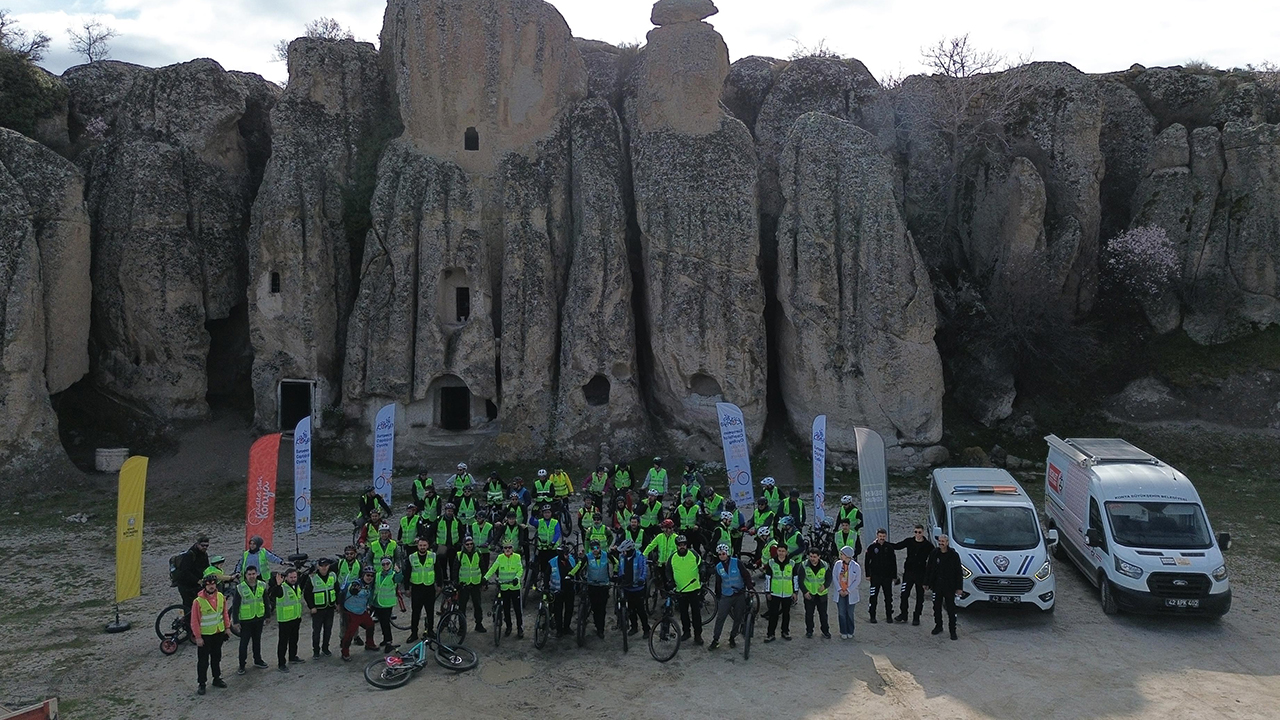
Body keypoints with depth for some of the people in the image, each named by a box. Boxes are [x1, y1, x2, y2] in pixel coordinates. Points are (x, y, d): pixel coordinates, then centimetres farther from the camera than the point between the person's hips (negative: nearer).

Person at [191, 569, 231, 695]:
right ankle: (201, 683, 15)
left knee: (217, 657, 18)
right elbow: (194, 621, -14)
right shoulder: (198, 601, -18)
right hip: (205, 635, -5)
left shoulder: (221, 597, -3)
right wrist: (197, 636, -13)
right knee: (203, 661, 3)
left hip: (219, 633, 5)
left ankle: (217, 679, 31)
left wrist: (227, 627, 9)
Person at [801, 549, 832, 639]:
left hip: (822, 594, 0)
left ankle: (825, 631, 23)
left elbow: (829, 578, 3)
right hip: (809, 594, 0)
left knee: (823, 613, 9)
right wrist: (805, 591, -11)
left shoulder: (825, 566, -6)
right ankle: (809, 631, 23)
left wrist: (825, 586, -16)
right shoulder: (804, 566, -9)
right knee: (809, 614, 8)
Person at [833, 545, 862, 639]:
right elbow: (834, 576, 0)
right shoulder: (838, 564, -4)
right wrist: (839, 589, -7)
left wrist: (848, 591, -11)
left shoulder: (855, 566, -11)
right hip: (840, 593, 2)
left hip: (851, 594, -2)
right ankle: (843, 632, 17)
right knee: (841, 613, 6)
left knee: (850, 613, 7)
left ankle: (850, 632, 22)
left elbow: (858, 580, -7)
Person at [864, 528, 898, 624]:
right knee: (873, 597, -2)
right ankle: (872, 616, 7)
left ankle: (889, 616, 17)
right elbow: (866, 561, 3)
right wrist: (868, 574, -2)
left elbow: (893, 562, 9)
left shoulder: (889, 547, 3)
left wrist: (894, 576, 7)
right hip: (875, 576, -1)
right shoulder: (872, 547, -1)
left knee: (888, 597, 6)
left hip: (887, 576, 2)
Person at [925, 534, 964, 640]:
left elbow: (959, 572, -3)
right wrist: (926, 583, 8)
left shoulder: (954, 555, -7)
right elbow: (928, 569, 8)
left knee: (951, 609, 0)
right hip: (937, 586, 3)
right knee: (937, 607, 13)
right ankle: (938, 626, 28)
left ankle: (953, 630, 8)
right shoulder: (934, 554, 0)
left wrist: (959, 587, -5)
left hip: (949, 587, -3)